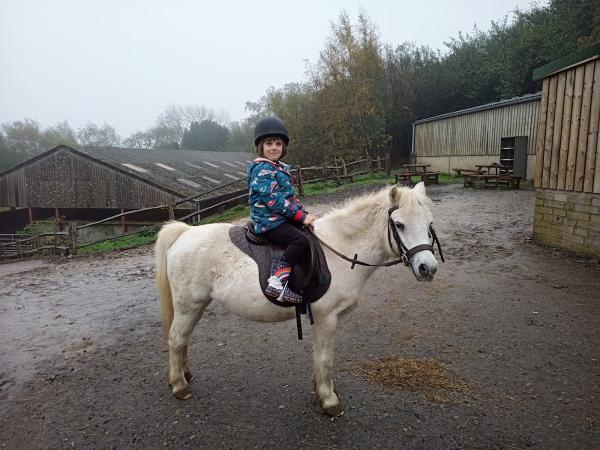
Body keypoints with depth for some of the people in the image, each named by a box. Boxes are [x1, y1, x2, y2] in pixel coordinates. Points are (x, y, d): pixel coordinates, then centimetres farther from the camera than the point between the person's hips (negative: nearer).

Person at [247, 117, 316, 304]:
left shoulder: (280, 168, 16)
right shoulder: (262, 170, -14)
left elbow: (290, 196, 18)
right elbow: (274, 200, -22)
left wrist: (303, 214, 3)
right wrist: (301, 217, -19)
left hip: (282, 218, 10)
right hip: (268, 222, -10)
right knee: (301, 240, -26)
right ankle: (277, 281, -26)